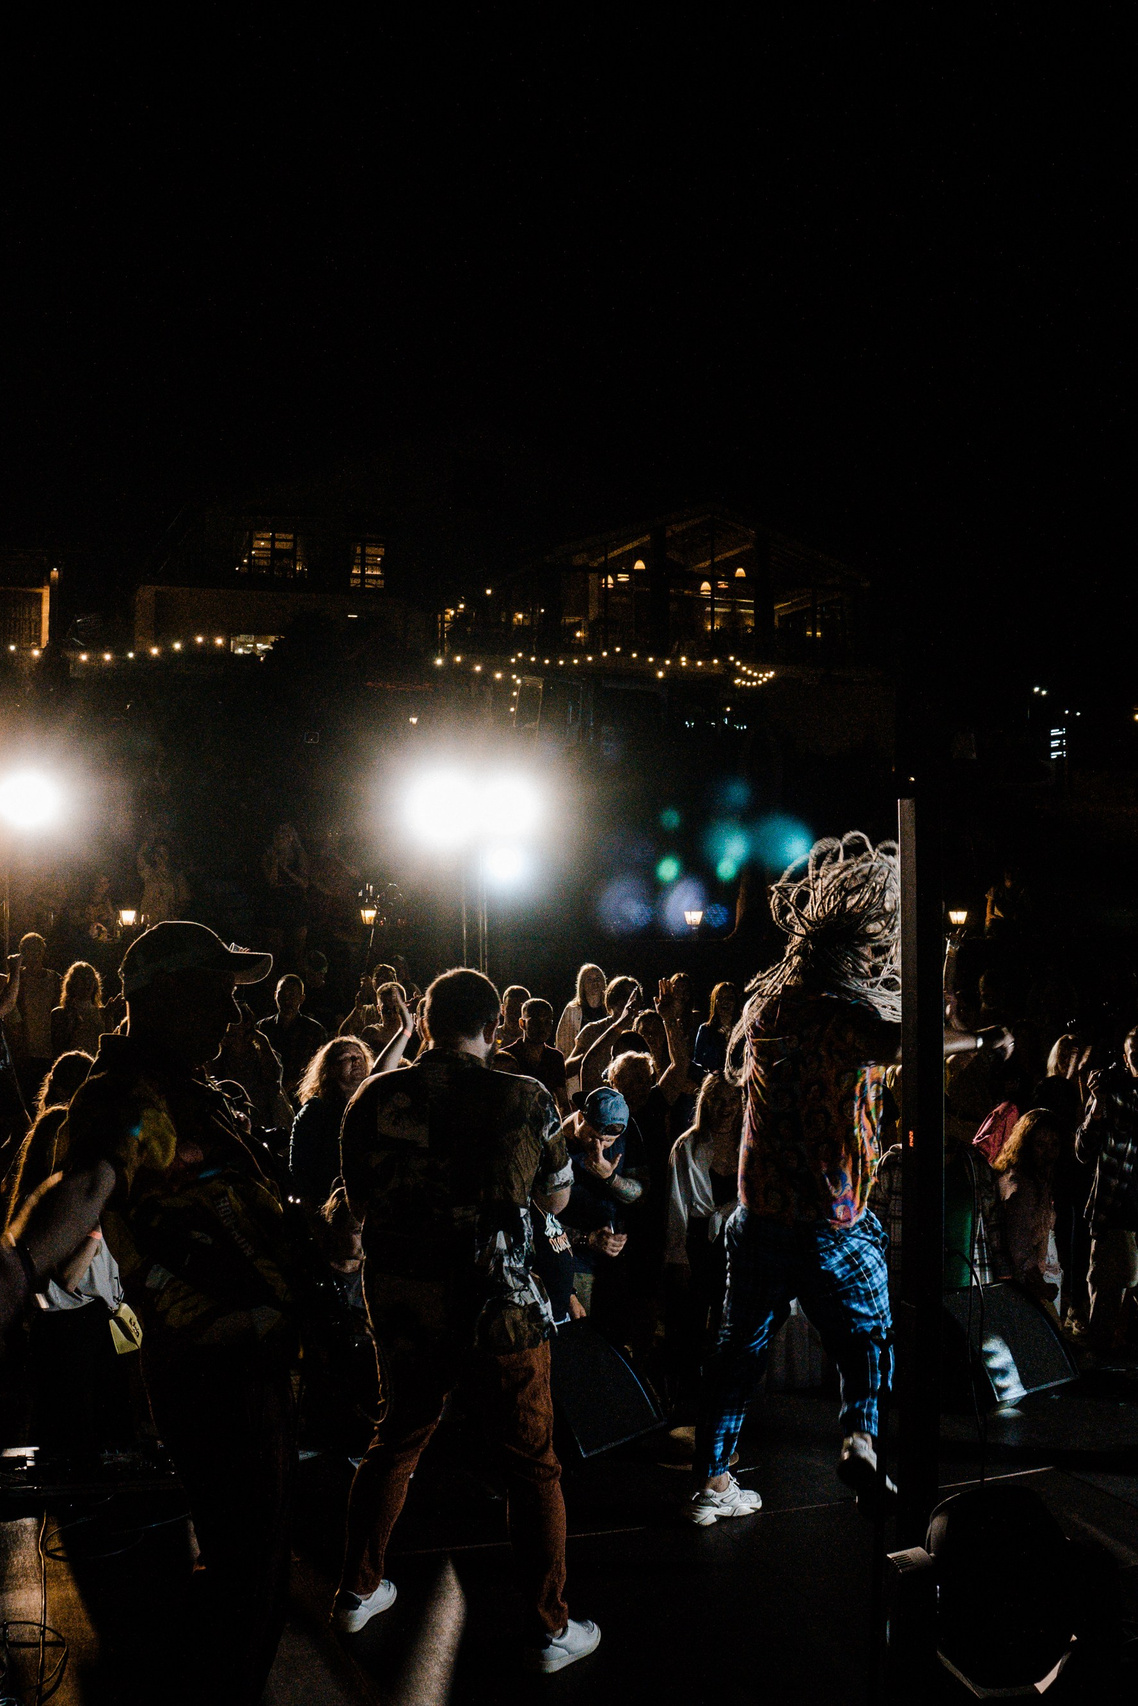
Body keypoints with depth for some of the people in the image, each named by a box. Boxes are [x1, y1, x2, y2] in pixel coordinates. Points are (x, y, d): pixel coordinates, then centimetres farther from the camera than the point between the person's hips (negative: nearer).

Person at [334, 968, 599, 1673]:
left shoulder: (373, 1099, -4)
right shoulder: (525, 1100, -12)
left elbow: (361, 1202, 10)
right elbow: (557, 1199, 4)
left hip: (400, 1307, 4)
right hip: (500, 1309, -3)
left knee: (399, 1437, 24)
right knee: (532, 1462, 10)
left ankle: (359, 1590, 36)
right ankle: (550, 1629, 18)